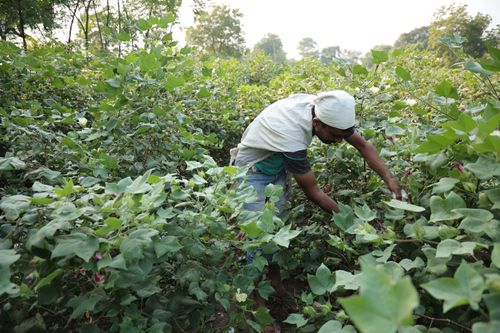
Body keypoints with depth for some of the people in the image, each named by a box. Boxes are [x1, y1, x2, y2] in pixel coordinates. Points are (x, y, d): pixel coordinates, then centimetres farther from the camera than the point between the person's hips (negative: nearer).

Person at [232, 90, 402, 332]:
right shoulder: (291, 136, -40)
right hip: (252, 171, -7)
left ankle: (276, 284, 28)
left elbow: (363, 145, -9)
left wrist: (390, 180, -20)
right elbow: (313, 193, -27)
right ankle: (259, 301, 11)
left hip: (277, 166, 7)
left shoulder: (324, 108, -20)